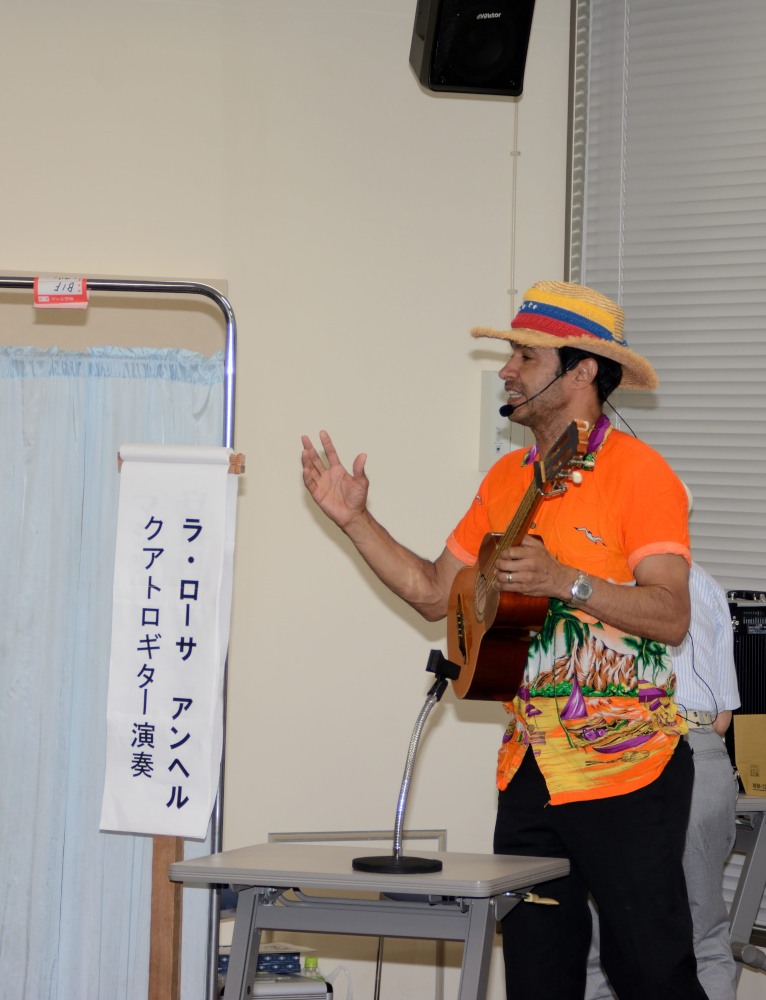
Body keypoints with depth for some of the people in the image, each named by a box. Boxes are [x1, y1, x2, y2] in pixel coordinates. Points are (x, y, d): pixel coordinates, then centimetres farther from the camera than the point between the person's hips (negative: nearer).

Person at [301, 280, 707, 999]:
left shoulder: (639, 472, -10)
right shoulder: (507, 478, 13)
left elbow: (671, 616, -19)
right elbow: (434, 594, 17)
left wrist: (565, 581, -29)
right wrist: (356, 521, 9)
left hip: (625, 772, -7)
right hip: (530, 770, 7)